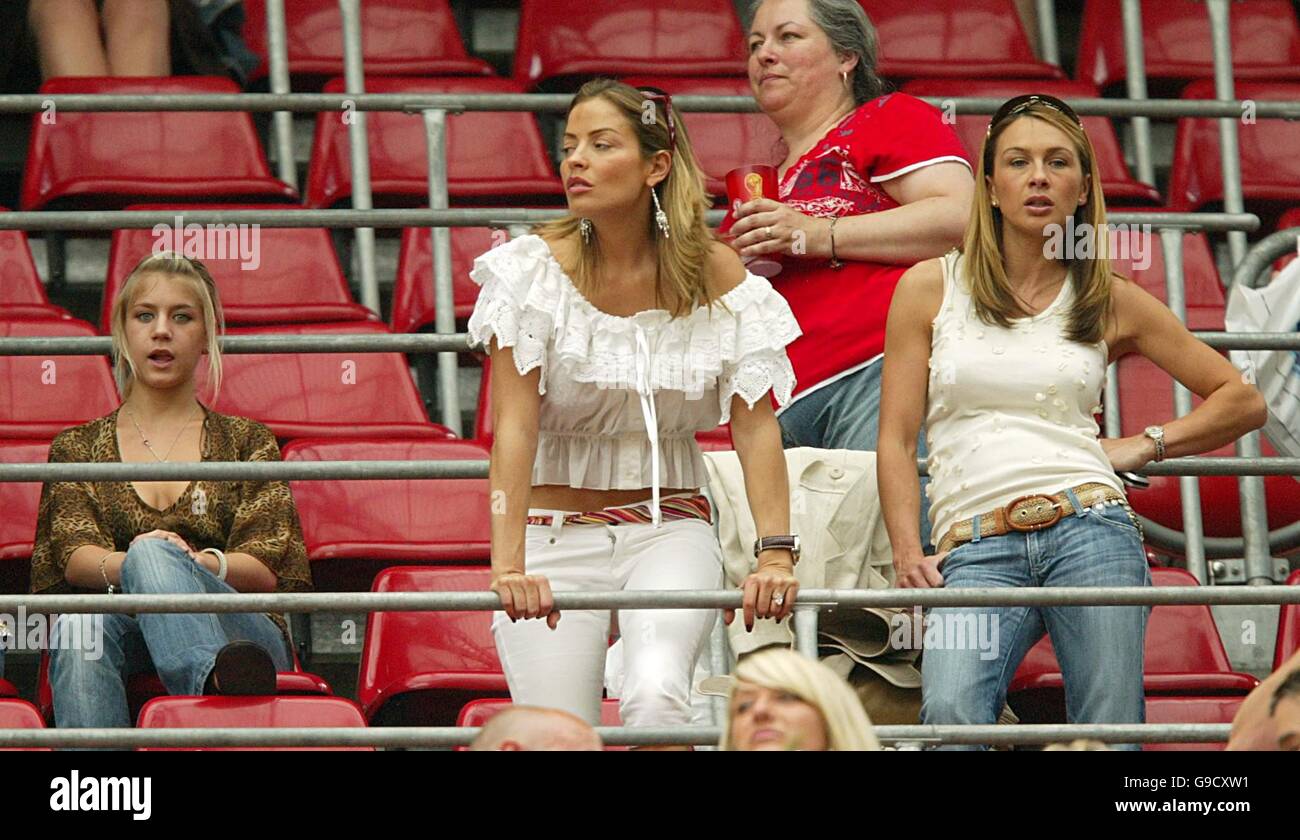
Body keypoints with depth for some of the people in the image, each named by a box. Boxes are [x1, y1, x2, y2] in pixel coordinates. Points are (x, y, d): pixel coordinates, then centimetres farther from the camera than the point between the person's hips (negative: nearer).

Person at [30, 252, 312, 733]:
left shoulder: (246, 441, 23)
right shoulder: (78, 447, 25)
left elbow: (268, 569, 8)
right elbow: (72, 556, 6)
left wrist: (198, 563, -15)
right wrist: (122, 566, -19)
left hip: (239, 631, -1)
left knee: (152, 554, -36)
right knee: (82, 624, -37)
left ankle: (223, 682, -68)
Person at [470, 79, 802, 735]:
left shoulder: (714, 274, -4)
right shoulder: (536, 269, -9)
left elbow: (756, 422, -7)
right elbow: (513, 427, -16)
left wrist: (775, 553, -21)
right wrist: (509, 565, -27)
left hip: (669, 529, 0)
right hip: (556, 535, 0)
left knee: (656, 699, -27)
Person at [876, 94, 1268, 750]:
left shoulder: (1112, 302, 13)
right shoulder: (929, 289, 11)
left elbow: (1242, 400, 21)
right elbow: (896, 438, 8)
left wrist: (1144, 446, 10)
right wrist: (907, 555, -5)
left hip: (1088, 529, 1)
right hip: (977, 548, -1)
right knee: (951, 711, -30)